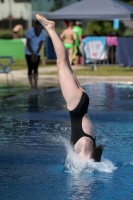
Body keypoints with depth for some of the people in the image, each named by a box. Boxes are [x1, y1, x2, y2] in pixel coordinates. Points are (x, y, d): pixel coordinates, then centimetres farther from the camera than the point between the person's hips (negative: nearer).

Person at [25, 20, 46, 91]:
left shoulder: (43, 33, -9)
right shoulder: (30, 31, -20)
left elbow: (40, 45, -7)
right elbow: (28, 43, -17)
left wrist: (36, 54, -14)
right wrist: (33, 54, -18)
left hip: (37, 53, 3)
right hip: (29, 53, -3)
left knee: (36, 69, 0)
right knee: (30, 69, -5)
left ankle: (36, 85, -1)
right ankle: (32, 85, -4)